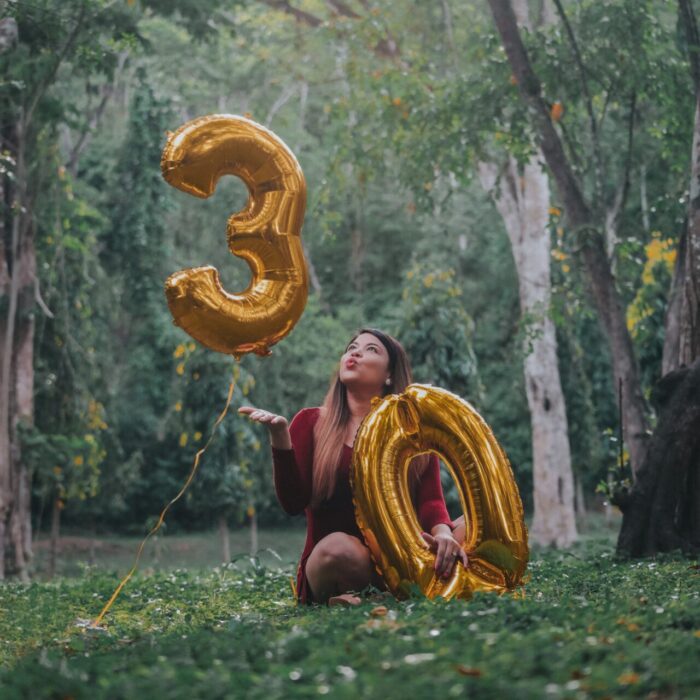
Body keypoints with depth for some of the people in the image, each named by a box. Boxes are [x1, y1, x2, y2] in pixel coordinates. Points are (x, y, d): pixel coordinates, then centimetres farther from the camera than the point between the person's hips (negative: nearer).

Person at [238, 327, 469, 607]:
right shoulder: (311, 423, 7)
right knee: (337, 547, -39)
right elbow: (293, 502, -4)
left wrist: (442, 531, -26)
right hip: (329, 565, -3)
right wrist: (280, 434, -18)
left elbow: (430, 501, -3)